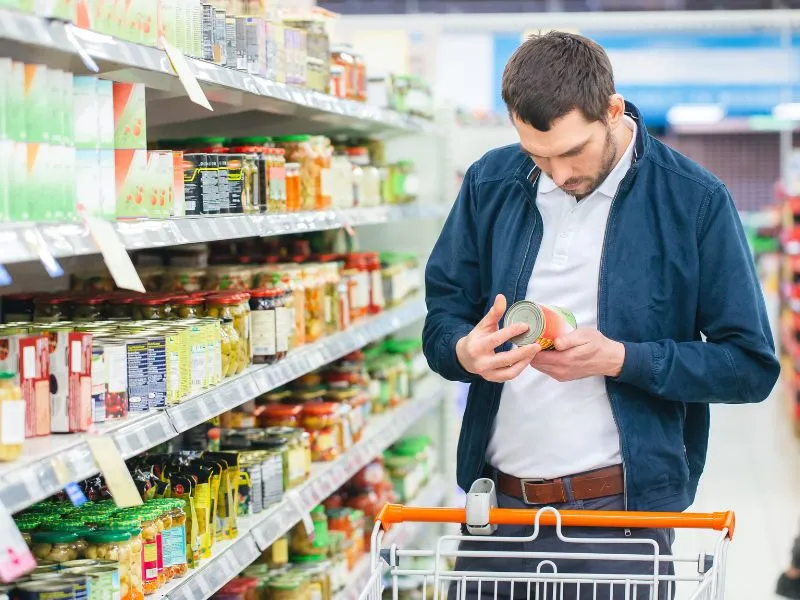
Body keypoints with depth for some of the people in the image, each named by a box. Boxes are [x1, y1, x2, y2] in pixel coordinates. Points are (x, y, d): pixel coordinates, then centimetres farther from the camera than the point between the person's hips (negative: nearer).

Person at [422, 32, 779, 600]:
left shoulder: (694, 202, -7)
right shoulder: (491, 184, 3)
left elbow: (751, 366, -6)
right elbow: (440, 322, 8)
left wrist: (618, 359, -18)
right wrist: (466, 351, -16)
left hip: (620, 510, -3)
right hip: (497, 503, 4)